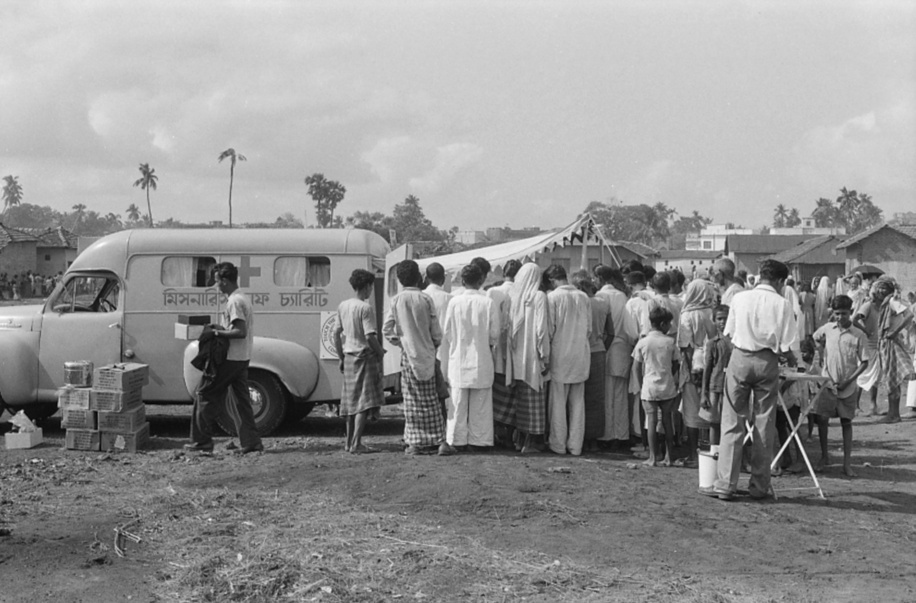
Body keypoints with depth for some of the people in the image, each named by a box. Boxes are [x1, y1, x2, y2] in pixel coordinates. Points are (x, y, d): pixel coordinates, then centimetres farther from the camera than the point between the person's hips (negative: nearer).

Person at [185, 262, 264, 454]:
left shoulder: (234, 302, -17)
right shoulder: (243, 298, 15)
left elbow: (240, 332, -23)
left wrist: (217, 333, -14)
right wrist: (221, 328, 10)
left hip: (230, 358, -9)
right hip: (242, 358, 9)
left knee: (205, 395, 1)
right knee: (240, 399, 11)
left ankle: (202, 442, 5)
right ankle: (251, 442, 8)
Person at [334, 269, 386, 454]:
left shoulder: (343, 306, 9)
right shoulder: (365, 308, -14)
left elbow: (337, 333, 13)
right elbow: (370, 336, -19)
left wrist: (341, 357, 20)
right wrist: (380, 352, -5)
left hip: (349, 357, 8)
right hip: (364, 356, -8)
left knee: (351, 401, 15)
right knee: (365, 401, -6)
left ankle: (350, 442, 22)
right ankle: (356, 444, -11)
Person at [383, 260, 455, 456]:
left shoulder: (396, 301, -4)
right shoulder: (426, 299, -5)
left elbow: (386, 330, -4)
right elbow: (436, 331, -3)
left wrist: (399, 342, 9)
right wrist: (434, 346, 14)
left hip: (408, 355, 0)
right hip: (427, 355, 0)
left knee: (412, 400, 5)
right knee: (431, 400, 6)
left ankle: (415, 443, 4)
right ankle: (440, 441, 2)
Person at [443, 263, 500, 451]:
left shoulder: (455, 302, -7)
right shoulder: (488, 302, -8)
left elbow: (447, 332, -1)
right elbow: (495, 334, -4)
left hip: (459, 358, 1)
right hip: (482, 359, 0)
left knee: (458, 401, 7)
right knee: (480, 403, 8)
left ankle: (458, 440, 9)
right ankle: (478, 440, 9)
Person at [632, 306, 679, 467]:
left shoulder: (642, 343, -4)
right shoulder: (670, 342, -3)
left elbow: (637, 367, 0)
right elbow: (675, 365, 4)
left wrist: (640, 386, 9)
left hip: (649, 387, -1)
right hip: (667, 387, 1)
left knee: (652, 421, 2)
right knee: (667, 421, 9)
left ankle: (652, 458, 2)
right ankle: (669, 457, 13)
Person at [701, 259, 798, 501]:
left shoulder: (739, 298, 1)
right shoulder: (782, 304, -4)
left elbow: (730, 333, 3)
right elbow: (786, 346, -5)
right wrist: (791, 360, 14)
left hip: (740, 357, 1)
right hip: (767, 362, -1)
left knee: (733, 423, 3)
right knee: (764, 424, 8)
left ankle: (725, 484, 1)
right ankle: (759, 485, 13)